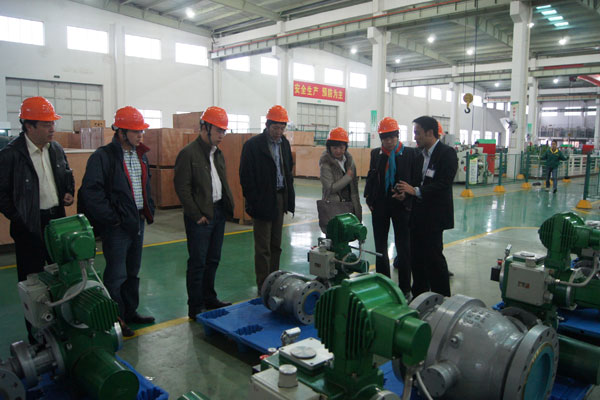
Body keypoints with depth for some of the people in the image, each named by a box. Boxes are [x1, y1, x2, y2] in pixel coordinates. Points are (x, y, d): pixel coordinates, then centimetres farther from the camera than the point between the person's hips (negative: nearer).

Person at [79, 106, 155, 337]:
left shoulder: (140, 155, 11)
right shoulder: (103, 157, -14)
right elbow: (90, 192, -19)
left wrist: (149, 211, 11)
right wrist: (111, 218, -18)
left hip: (138, 222, 8)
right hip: (117, 226, -8)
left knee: (133, 272, 17)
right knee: (116, 275, -1)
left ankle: (130, 313, 30)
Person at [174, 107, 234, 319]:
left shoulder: (217, 153, 13)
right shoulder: (188, 153, -12)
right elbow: (182, 188, -15)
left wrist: (227, 206, 9)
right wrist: (197, 215, -15)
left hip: (219, 212, 8)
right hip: (200, 216, -8)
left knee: (213, 260, 17)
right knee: (198, 263, 0)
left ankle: (209, 299, 32)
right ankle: (195, 309, 11)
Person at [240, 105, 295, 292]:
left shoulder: (284, 143, 10)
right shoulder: (253, 145, -10)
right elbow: (246, 177, -10)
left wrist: (289, 197, 9)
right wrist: (254, 201, -14)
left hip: (280, 199, 6)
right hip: (263, 202, -6)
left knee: (276, 246, 13)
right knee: (263, 248, -1)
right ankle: (263, 287, 8)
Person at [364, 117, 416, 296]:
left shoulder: (409, 153, -4)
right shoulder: (376, 153, 7)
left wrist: (406, 196, -18)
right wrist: (369, 199, 4)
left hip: (401, 205, -3)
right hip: (380, 206, 4)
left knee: (403, 247, 3)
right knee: (380, 246, 12)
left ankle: (404, 287, 15)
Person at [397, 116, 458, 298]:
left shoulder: (447, 153, -9)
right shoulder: (420, 156, 15)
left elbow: (444, 184, -19)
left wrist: (416, 191, -22)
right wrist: (406, 191, -2)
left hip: (435, 216, -8)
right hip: (418, 214, 8)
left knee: (433, 257, -5)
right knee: (416, 256, 11)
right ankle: (419, 296, 23)